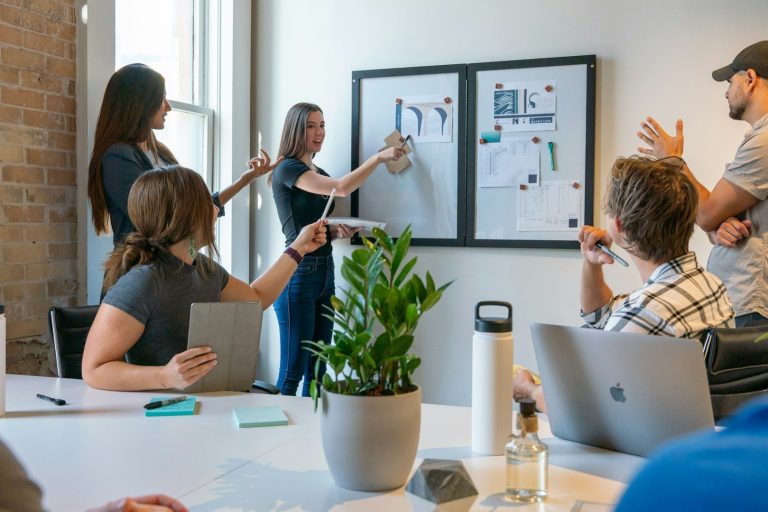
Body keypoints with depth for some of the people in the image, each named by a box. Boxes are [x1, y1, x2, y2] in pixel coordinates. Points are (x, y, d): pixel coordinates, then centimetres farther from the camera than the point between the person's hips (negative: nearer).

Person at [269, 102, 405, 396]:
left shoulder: (320, 174, 17)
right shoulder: (287, 170, -8)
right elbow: (342, 188, -22)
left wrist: (338, 230, 5)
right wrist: (379, 157, -15)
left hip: (325, 271, 8)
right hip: (299, 273, -8)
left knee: (318, 369, 10)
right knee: (292, 371, -6)